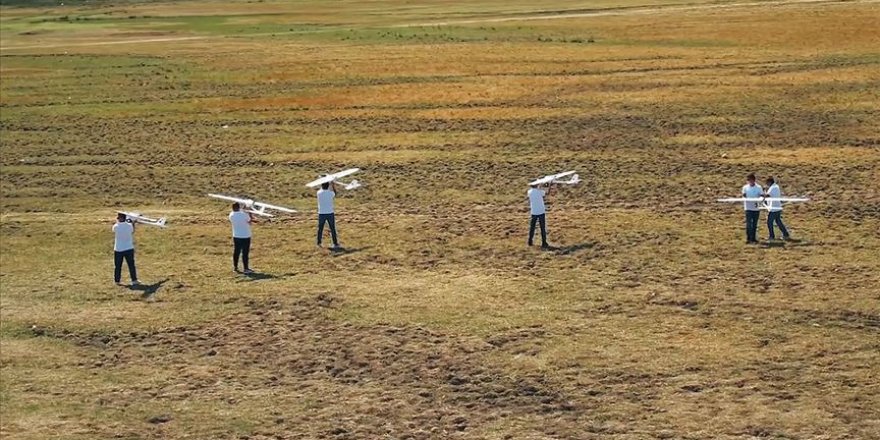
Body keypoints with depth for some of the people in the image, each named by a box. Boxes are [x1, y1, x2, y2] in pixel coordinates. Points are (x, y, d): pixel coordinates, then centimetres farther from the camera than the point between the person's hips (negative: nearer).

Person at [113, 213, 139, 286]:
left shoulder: (115, 227, -13)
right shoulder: (129, 225, -10)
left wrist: (117, 221, 18)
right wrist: (133, 223, 22)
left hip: (118, 249, 0)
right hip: (129, 249, 0)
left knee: (118, 266, 11)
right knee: (131, 265, 8)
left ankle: (117, 280, 17)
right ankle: (134, 280, 8)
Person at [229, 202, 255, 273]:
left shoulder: (231, 215, -7)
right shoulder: (244, 214, -20)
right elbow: (250, 222, -5)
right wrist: (250, 214, 12)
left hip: (236, 236, 5)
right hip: (245, 236, -5)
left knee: (236, 252, 15)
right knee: (245, 253, 0)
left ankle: (235, 267, 23)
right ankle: (246, 268, 2)